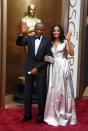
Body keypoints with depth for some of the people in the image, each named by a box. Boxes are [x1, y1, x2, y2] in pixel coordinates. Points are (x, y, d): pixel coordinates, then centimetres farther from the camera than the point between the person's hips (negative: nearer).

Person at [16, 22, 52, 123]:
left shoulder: (47, 41, -4)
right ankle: (27, 115, 22)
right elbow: (18, 43, -9)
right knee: (27, 93, 9)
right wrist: (22, 33, -25)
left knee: (41, 94, 3)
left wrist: (37, 68, -11)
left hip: (40, 70, -3)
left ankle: (41, 116, 17)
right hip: (29, 69, 3)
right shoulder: (29, 38, 4)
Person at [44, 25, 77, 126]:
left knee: (63, 89, -2)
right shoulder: (51, 43, 15)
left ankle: (64, 115, 10)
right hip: (54, 68, 5)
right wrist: (48, 58, -1)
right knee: (53, 90, 5)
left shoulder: (64, 41, 0)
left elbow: (71, 53, -13)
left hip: (63, 67, -5)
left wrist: (69, 41, -19)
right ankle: (54, 115, 16)